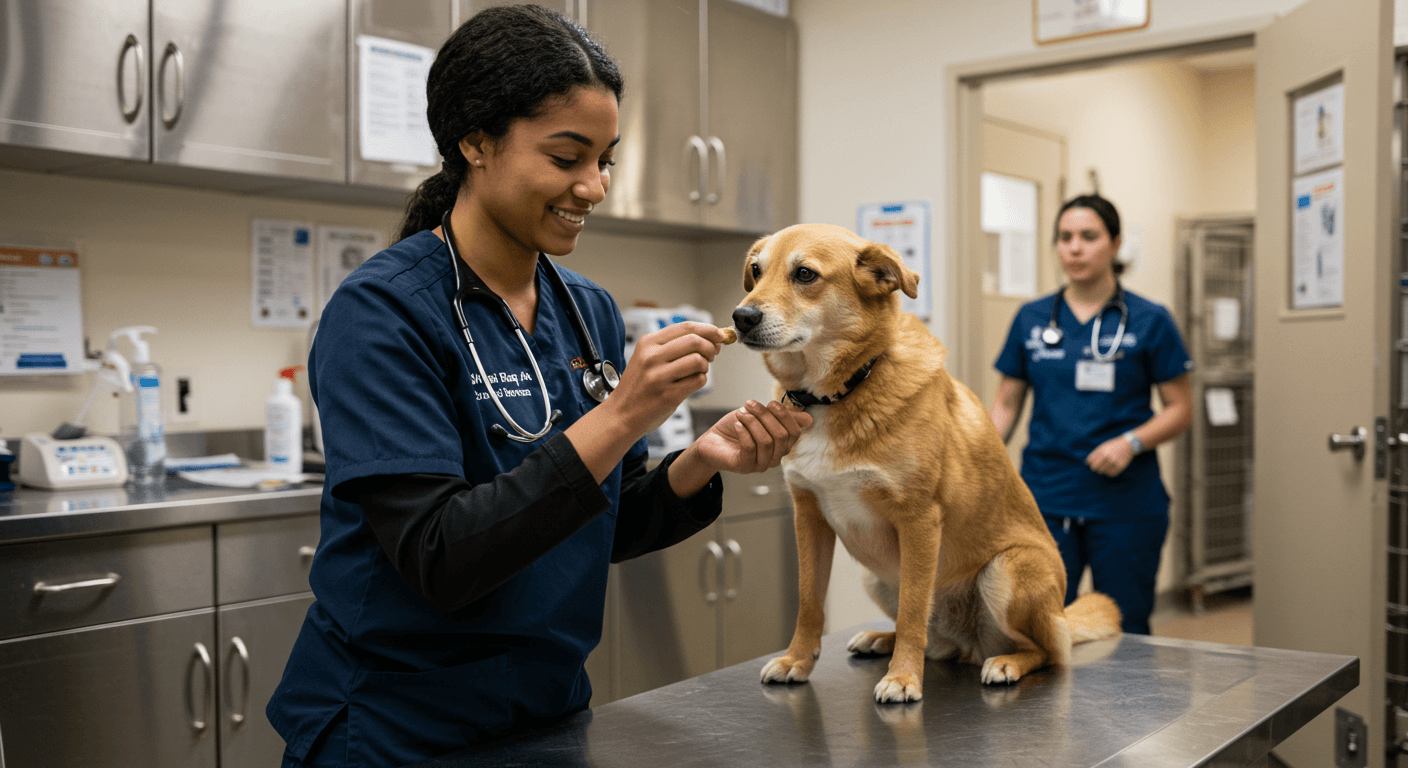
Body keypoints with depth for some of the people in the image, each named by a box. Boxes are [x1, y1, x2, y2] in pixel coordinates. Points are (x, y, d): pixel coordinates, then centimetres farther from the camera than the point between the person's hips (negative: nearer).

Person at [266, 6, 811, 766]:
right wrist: (619, 417, -30)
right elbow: (439, 560, -24)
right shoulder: (382, 311, -18)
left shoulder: (592, 313, 1)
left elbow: (605, 527, 6)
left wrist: (699, 461, -12)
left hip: (551, 705, 6)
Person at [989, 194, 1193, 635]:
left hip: (1125, 501, -2)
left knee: (1124, 633, 6)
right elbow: (1006, 405, 10)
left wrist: (1131, 442, -16)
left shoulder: (1149, 321, -1)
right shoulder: (1031, 319, 7)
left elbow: (1180, 409, 1)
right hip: (1045, 499, 2)